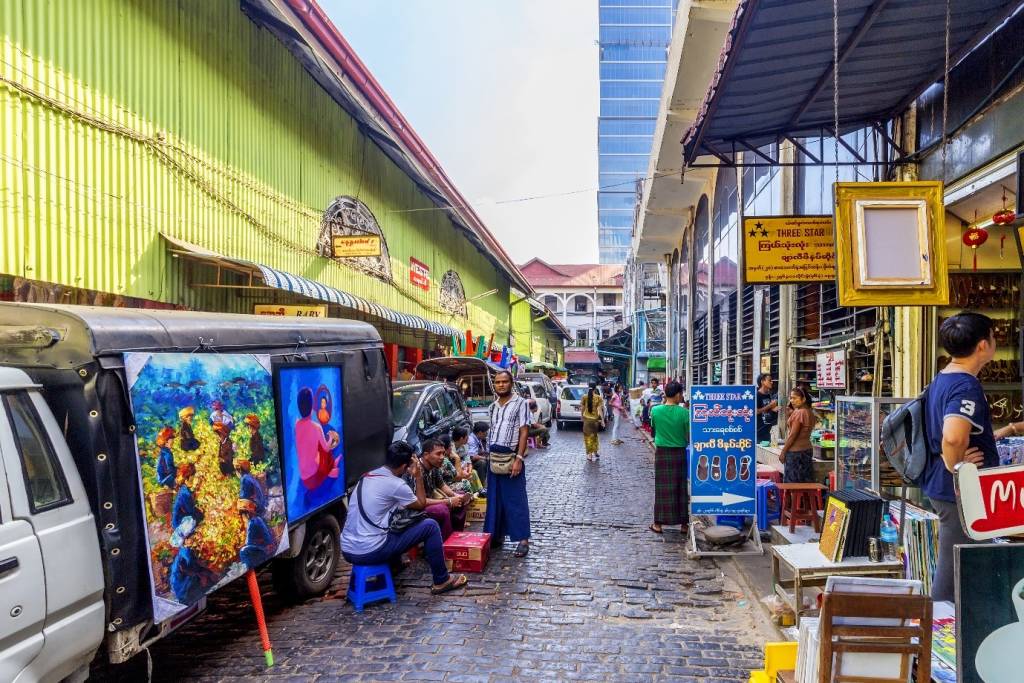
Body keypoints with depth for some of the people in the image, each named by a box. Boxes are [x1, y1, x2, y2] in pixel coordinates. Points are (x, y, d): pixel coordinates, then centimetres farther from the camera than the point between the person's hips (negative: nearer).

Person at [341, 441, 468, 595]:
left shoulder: (367, 476, 10)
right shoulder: (395, 484, -13)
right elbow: (421, 504, 4)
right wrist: (418, 476, 7)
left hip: (347, 549, 8)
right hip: (369, 553, -8)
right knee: (430, 526, 1)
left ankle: (394, 564, 43)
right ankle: (442, 581, 11)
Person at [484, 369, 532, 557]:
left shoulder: (520, 404, -5)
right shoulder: (493, 406, 14)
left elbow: (524, 432, -10)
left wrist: (519, 458, -17)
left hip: (511, 457, -6)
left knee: (516, 500, -4)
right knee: (494, 498, 11)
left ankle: (523, 539, 1)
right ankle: (497, 535, 21)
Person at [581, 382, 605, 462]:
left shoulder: (584, 397, -3)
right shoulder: (598, 398, -8)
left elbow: (582, 408, 3)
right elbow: (600, 409, -12)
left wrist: (582, 416, 18)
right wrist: (602, 420, -8)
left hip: (586, 418, 0)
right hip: (595, 419, 0)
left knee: (588, 436, 5)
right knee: (594, 435, 20)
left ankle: (589, 455, -1)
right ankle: (595, 452, 30)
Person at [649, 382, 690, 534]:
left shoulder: (655, 410, -7)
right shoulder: (684, 412, -12)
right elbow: (689, 436, -5)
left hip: (661, 453, 1)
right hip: (679, 453, -1)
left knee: (662, 488, 8)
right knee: (681, 487, 9)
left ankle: (658, 523, 13)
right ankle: (683, 523, 16)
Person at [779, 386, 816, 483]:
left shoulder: (799, 413, -17)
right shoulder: (809, 412, 9)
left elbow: (793, 435, -18)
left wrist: (783, 452, -12)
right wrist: (791, 412, 5)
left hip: (795, 451, -9)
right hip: (807, 449, 9)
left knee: (792, 483, -4)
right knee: (805, 481, 10)